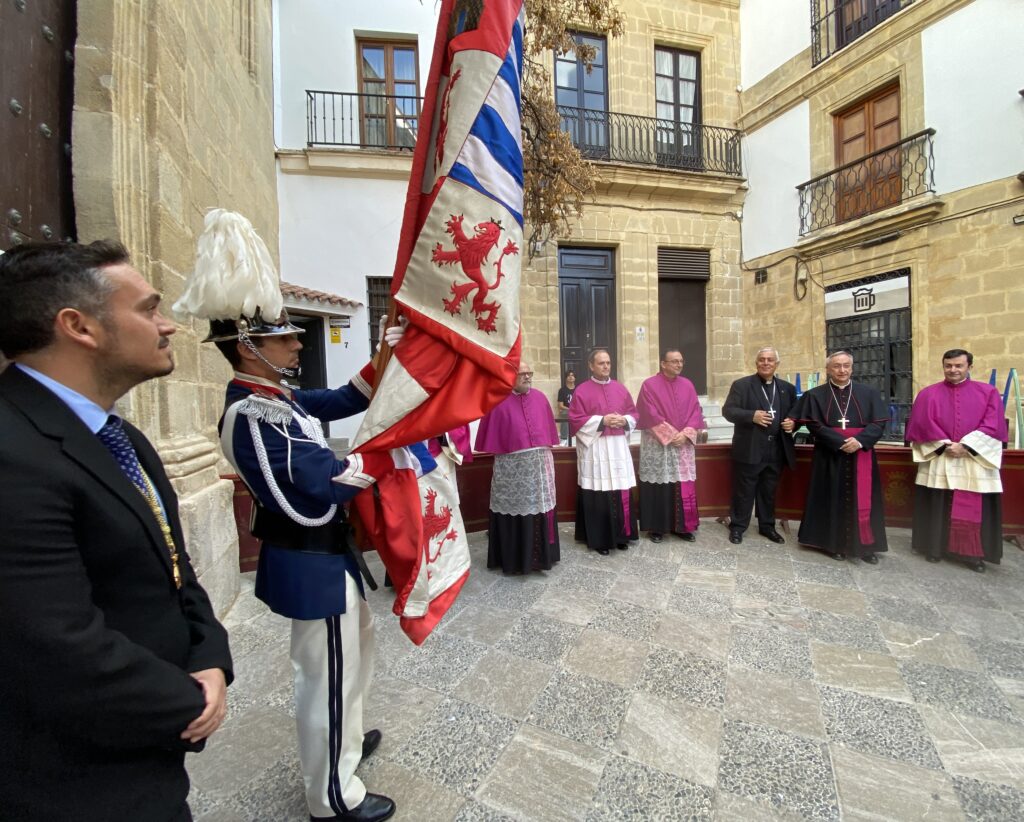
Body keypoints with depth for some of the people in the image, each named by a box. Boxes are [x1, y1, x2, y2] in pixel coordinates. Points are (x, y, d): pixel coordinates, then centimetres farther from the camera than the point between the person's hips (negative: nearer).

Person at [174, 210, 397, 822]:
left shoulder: (275, 397, 4)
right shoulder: (252, 414, -25)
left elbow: (345, 400, 13)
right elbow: (326, 486, -27)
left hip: (327, 552, 10)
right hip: (312, 561, -10)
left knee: (358, 643, 28)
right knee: (328, 675, 10)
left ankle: (347, 740, 52)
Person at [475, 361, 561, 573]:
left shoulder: (540, 397, 7)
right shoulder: (498, 400, -6)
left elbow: (548, 428, 13)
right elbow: (491, 432, -3)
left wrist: (546, 452, 14)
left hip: (540, 463, 4)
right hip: (511, 466, -4)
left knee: (540, 508, 11)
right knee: (515, 509, 3)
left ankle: (540, 554, 26)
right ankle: (513, 558, 18)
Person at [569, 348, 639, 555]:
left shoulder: (620, 388, 12)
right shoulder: (582, 391, -2)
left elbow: (634, 414, 14)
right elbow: (575, 420, -8)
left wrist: (624, 420, -8)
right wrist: (601, 421, -16)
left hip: (618, 448, 4)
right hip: (594, 450, -4)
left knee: (621, 494, 7)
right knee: (597, 496, -2)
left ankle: (620, 535, 21)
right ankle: (598, 539, 10)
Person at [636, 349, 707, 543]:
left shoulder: (687, 385, 10)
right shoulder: (649, 385, -5)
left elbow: (695, 412, 5)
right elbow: (651, 416, -11)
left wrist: (686, 434, -10)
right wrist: (671, 435, -14)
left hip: (684, 444, 4)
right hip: (657, 445, -4)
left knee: (684, 486, 6)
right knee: (659, 487, 1)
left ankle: (683, 526, 19)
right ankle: (657, 528, 13)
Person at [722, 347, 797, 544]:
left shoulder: (788, 388, 12)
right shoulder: (741, 385, -2)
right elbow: (728, 410, -9)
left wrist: (793, 424, -6)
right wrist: (751, 416, -23)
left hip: (776, 451, 4)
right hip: (749, 450, -4)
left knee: (769, 491, 16)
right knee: (743, 491, 5)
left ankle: (767, 526, 30)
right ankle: (737, 526, 18)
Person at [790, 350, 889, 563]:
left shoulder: (868, 393, 7)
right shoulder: (815, 395, 1)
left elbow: (879, 423, 0)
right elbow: (814, 425, -7)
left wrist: (859, 440, -17)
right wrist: (841, 442, -17)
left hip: (861, 456, 2)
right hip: (830, 457, -1)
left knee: (862, 502, 4)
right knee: (834, 501, 5)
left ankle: (865, 546, 17)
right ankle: (836, 544, 15)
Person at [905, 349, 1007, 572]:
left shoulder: (988, 392, 6)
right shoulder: (928, 394, 4)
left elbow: (993, 425, -3)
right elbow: (923, 425, -2)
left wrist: (965, 446, -13)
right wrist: (945, 445, -13)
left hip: (975, 461, 1)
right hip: (938, 460, 0)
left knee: (974, 509, 4)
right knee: (937, 507, 5)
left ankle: (974, 553, 15)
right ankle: (935, 547, 15)